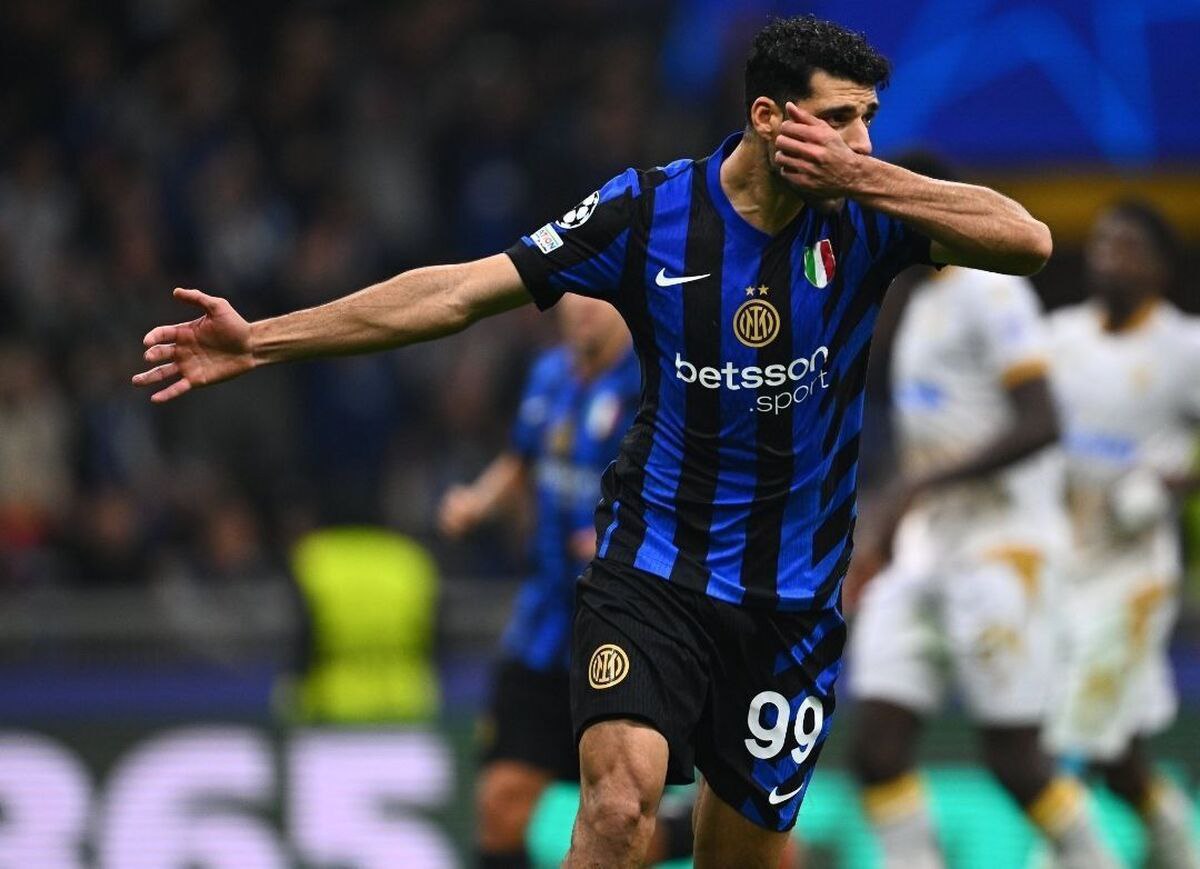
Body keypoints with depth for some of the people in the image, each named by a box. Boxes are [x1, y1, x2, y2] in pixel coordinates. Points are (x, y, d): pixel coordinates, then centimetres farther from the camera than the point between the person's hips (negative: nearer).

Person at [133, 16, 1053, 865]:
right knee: (624, 791, -25)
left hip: (792, 591, 2)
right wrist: (261, 340, -9)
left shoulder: (866, 213, -6)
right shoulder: (650, 210, -9)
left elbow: (1028, 239, -19)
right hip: (652, 568, -2)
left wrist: (864, 179, -26)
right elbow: (461, 290, -7)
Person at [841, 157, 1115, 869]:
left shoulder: (991, 292, -11)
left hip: (999, 547, -9)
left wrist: (924, 484, -23)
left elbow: (1039, 425, -21)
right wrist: (885, 539, 22)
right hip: (925, 555, 9)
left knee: (1015, 757, -5)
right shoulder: (921, 300, 17)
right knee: (879, 749, -4)